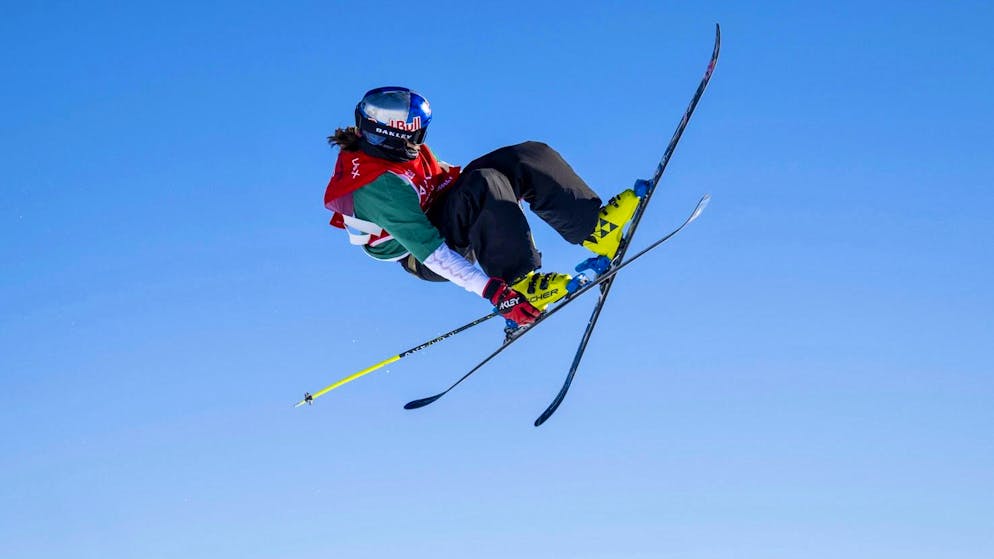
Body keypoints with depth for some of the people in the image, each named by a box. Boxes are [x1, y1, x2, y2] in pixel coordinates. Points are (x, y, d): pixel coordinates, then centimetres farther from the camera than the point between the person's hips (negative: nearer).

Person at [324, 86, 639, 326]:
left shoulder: (378, 145, -6)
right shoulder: (378, 188, -31)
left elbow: (435, 173, 16)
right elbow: (431, 252, -35)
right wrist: (492, 291, -40)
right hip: (426, 258, -9)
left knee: (526, 157, -9)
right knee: (483, 186, -38)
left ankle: (595, 225, -15)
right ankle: (520, 285, -38)